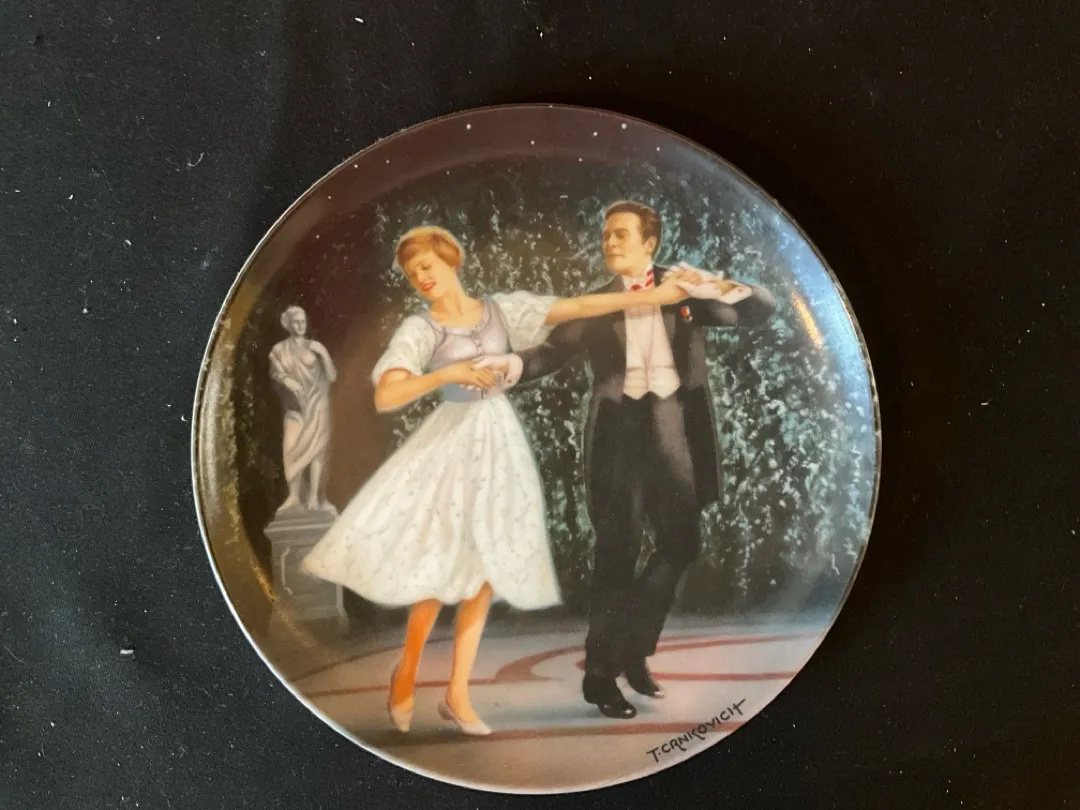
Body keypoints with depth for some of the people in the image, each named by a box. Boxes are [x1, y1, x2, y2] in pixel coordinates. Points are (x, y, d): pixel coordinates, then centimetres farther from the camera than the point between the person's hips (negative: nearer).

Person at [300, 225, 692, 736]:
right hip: (452, 442, -3)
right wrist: (447, 373, -26)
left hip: (499, 442, 4)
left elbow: (578, 307, 1)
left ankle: (457, 694, 12)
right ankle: (406, 673, 17)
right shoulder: (419, 330, -4)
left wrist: (655, 295, -4)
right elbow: (384, 397, -17)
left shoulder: (501, 309, 5)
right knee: (445, 566, -9)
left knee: (485, 568, 3)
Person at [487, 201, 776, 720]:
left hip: (674, 427, 2)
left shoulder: (682, 290, 9)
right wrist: (509, 364, -24)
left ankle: (633, 649, 26)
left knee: (681, 545, 6)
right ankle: (601, 673, 11)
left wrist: (713, 286, -14)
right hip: (620, 428, -2)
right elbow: (553, 351, -4)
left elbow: (761, 309, 4)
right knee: (617, 552, 0)